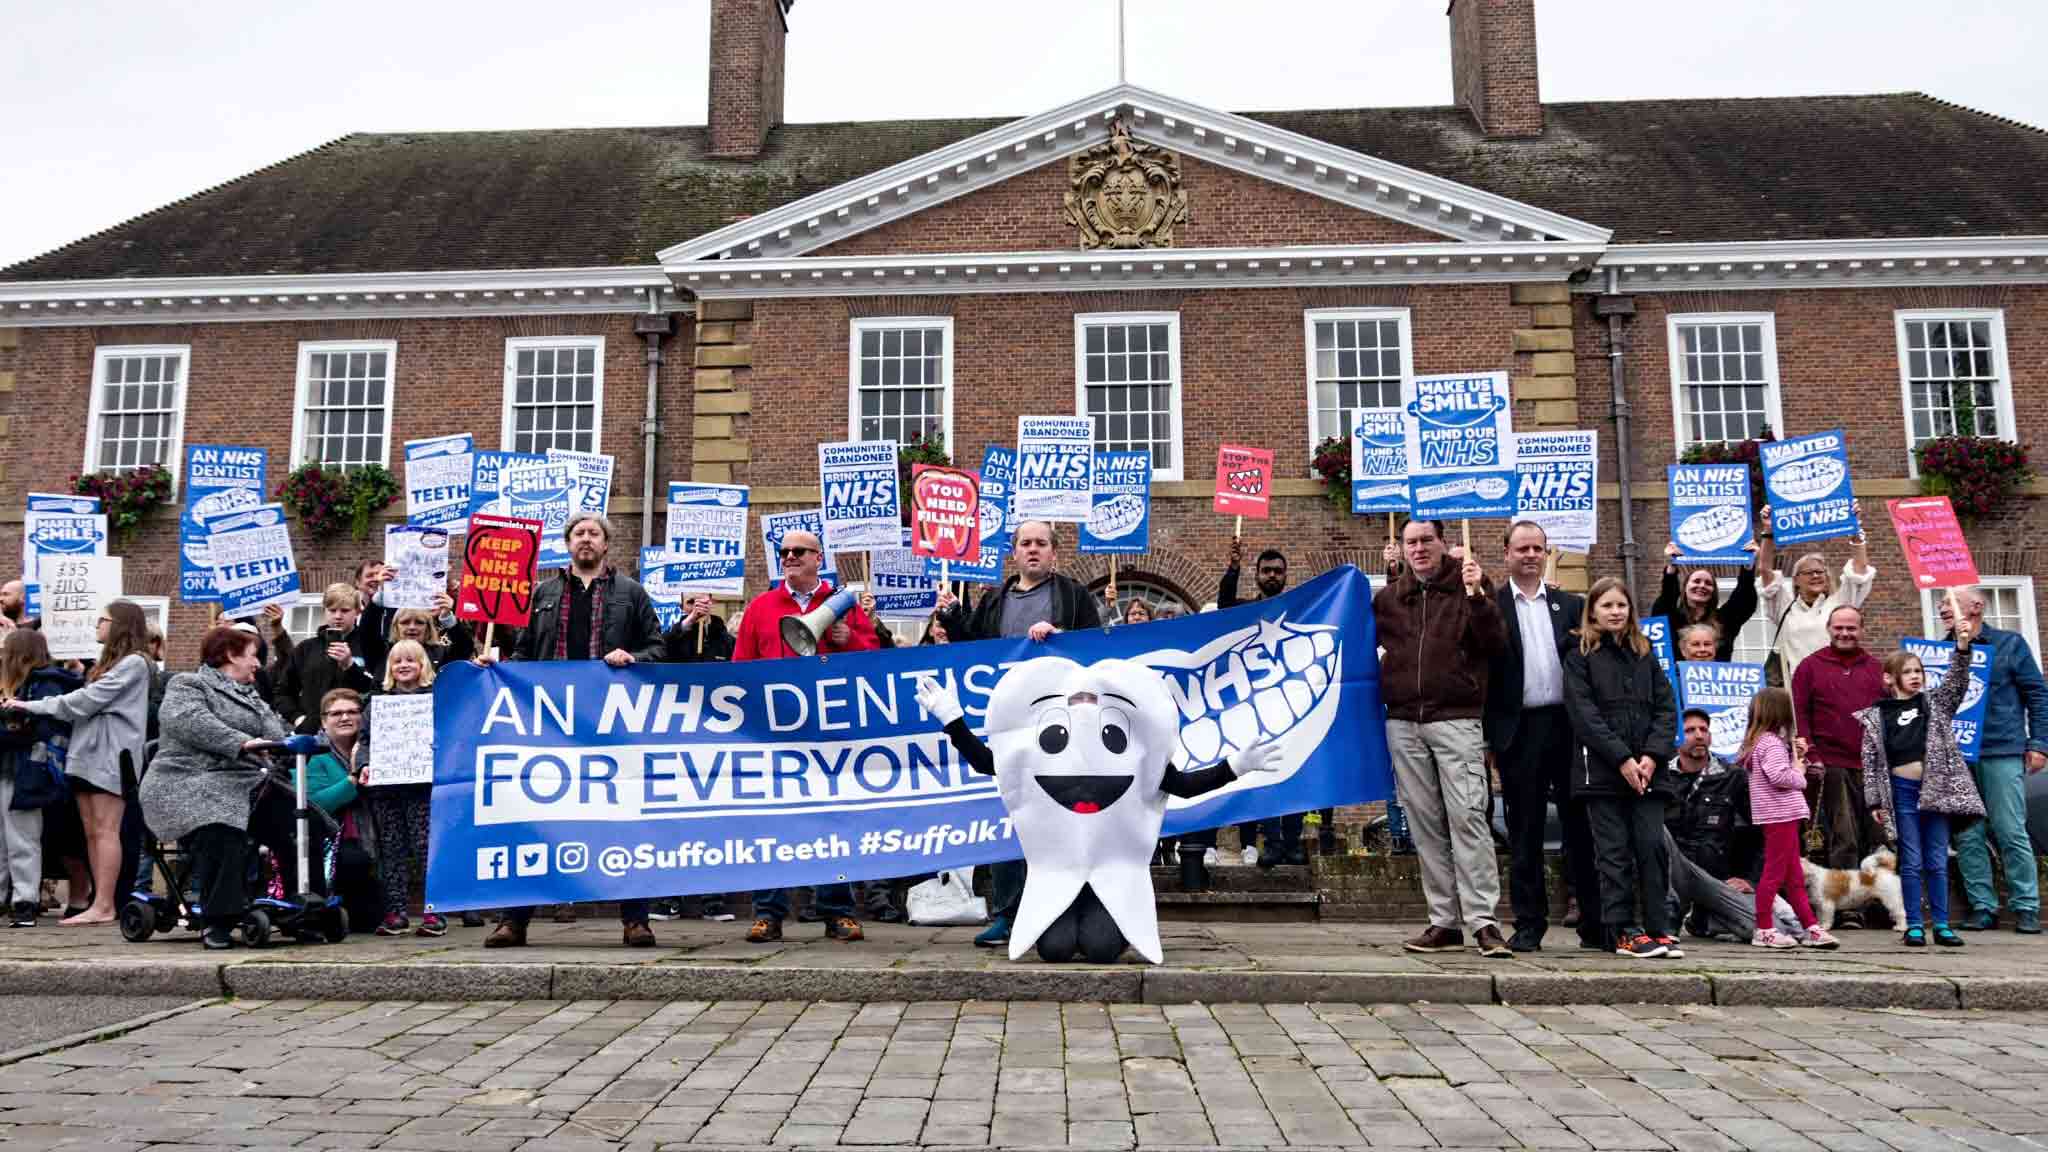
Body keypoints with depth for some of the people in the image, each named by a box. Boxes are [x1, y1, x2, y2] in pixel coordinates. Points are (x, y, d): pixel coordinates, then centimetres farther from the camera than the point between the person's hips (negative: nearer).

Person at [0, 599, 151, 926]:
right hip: (87, 752, 9)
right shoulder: (107, 661, 23)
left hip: (111, 754, -9)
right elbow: (86, 701, 18)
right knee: (91, 832, 5)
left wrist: (32, 706, -9)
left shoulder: (133, 663, -8)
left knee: (105, 830, -9)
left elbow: (88, 700, -12)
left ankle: (103, 907, -9)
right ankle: (101, 903, 6)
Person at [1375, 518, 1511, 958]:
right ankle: (1444, 922, 10)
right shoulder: (1388, 596, 15)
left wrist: (1476, 596, -15)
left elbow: (1496, 643, -5)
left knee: (1467, 815, -12)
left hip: (1456, 719, -4)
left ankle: (1482, 920, -9)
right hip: (1403, 721, 4)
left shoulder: (1469, 586, 6)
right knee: (1424, 823, 5)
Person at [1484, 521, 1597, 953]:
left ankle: (1595, 921, 14)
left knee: (1581, 825, 5)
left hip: (1568, 725, 2)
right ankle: (1529, 924, 11)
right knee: (1524, 832, 4)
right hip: (1519, 730, -2)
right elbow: (1479, 670, 0)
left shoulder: (1571, 606, 14)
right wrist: (1486, 737, -6)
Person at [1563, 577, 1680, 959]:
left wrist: (1652, 755, -7)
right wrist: (1622, 758, -14)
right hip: (1604, 770, -3)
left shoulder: (1645, 655, 16)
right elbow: (1584, 713, -6)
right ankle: (1624, 931, 4)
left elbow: (1667, 707, 8)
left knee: (1653, 848, -1)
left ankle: (1657, 928, 7)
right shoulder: (1579, 658, 3)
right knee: (1615, 854, 0)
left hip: (1648, 770, 3)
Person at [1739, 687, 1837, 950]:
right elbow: (1778, 776, -26)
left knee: (1794, 876, 13)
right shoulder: (1772, 743, -15)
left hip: (1782, 816, 10)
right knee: (1775, 872, -5)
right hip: (1779, 815, -10)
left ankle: (1811, 927, 18)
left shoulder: (1758, 741, 15)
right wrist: (1799, 773, -8)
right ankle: (1763, 930, 0)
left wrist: (1793, 752, 14)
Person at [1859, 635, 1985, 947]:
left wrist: (1962, 647, -23)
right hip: (1902, 791, -2)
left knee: (1938, 861, 7)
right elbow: (1871, 761, 1)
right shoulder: (1876, 717, 2)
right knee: (1912, 862, 2)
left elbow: (1957, 682, -7)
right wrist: (1875, 802, -3)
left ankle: (1942, 925, 13)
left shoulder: (1935, 703, 10)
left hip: (1936, 789, 2)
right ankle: (1914, 926, 8)